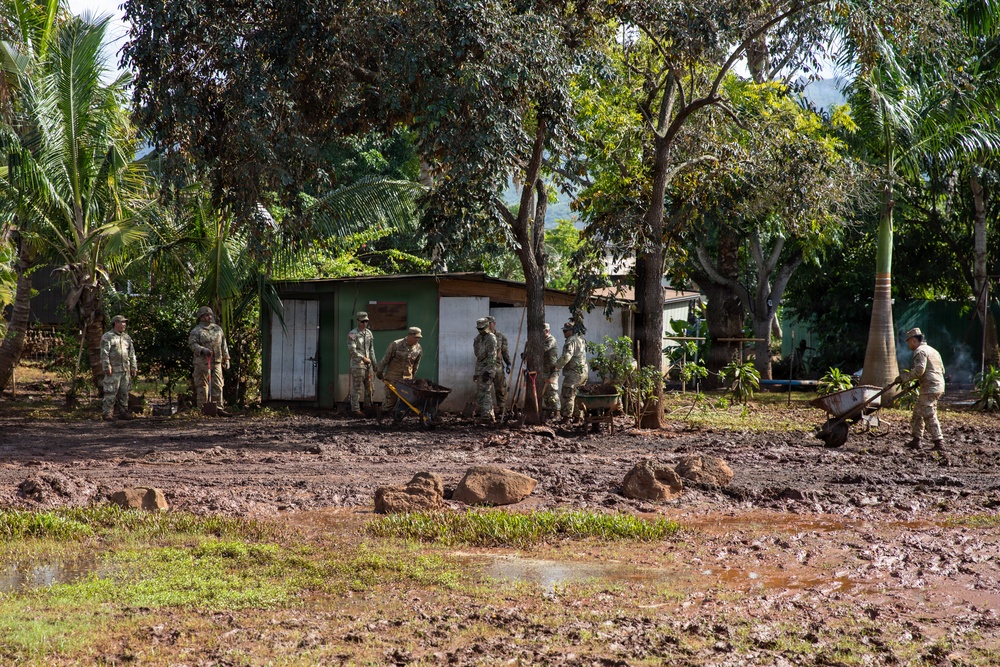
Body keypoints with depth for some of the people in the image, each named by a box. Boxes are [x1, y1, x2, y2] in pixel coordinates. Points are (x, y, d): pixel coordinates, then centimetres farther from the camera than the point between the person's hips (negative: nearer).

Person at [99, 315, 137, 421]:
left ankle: (123, 412, 13)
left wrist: (133, 367, 13)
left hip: (125, 370, 6)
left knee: (124, 392, 7)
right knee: (110, 392, -8)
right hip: (113, 370, -6)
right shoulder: (107, 337, -1)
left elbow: (132, 353, 20)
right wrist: (107, 367, -15)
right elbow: (104, 353, -8)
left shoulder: (127, 337, 18)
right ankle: (106, 413, -5)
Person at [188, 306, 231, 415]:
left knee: (217, 385, 0)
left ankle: (218, 408, 2)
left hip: (216, 362, 4)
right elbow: (192, 344, -11)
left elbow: (224, 346, 19)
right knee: (202, 386, -1)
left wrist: (226, 359, 16)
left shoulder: (218, 329, 16)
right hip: (202, 363, -4)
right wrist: (203, 350, -26)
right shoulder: (196, 331, 0)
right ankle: (202, 409, 4)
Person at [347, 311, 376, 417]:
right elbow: (352, 350, -14)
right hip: (357, 365, -7)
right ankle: (355, 409, -1)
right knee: (357, 388, -5)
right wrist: (363, 358, -15)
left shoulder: (369, 333, 14)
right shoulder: (353, 334, -8)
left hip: (368, 365, 7)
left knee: (369, 387, 10)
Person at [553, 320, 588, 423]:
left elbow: (566, 356, -24)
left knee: (568, 394, -6)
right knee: (577, 394, 16)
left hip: (574, 372, -10)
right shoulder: (581, 339, 17)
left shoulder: (571, 341, -14)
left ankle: (566, 416, -7)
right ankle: (577, 414, 20)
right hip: (584, 371, 10)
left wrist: (557, 365, -15)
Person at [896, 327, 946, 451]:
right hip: (938, 386, 10)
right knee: (917, 413, 16)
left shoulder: (920, 351, -8)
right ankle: (916, 440, 19)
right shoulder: (932, 350, 22)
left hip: (930, 388, -10)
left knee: (929, 416, -10)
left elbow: (919, 370, -21)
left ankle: (939, 443, -13)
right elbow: (942, 369, 24)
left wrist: (903, 377, -14)